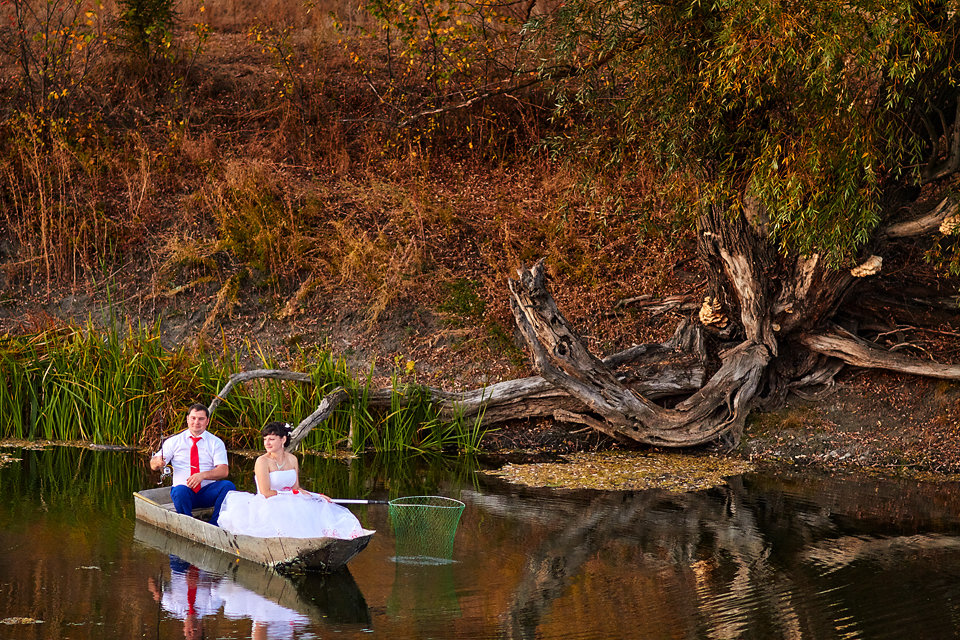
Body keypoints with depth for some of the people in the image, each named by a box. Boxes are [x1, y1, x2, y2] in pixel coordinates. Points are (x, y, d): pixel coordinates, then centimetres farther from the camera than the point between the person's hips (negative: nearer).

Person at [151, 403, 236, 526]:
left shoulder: (215, 442, 6)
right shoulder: (175, 441, 8)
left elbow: (224, 471, -6)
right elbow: (153, 465, 6)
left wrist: (203, 475, -26)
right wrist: (157, 462, -21)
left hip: (208, 491, 1)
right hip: (184, 491, -1)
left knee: (228, 486, -28)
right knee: (180, 490, -36)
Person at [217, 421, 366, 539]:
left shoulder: (292, 459, 12)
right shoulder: (262, 461, -7)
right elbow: (266, 493, -13)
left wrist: (316, 496, 1)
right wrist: (292, 494, -6)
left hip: (290, 505, 6)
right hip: (268, 507, -6)